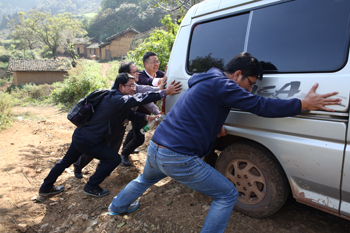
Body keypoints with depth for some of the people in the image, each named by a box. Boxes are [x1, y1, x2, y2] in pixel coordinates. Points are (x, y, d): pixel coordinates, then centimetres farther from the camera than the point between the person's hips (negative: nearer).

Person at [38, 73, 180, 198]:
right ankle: (91, 187, 15)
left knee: (67, 161, 26)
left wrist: (146, 117, -1)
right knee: (114, 159, 1)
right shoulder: (117, 100, -25)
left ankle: (46, 188, 46)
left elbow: (130, 114, 13)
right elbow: (139, 99, -34)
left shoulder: (116, 98, 7)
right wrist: (164, 93, -32)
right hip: (87, 140, -10)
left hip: (80, 135, 10)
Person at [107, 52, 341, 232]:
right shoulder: (221, 84, -11)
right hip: (179, 158, -10)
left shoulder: (204, 82, 19)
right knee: (227, 195, 7)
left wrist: (214, 127, 18)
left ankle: (118, 206, 61)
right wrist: (304, 103, -4)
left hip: (155, 148, 10)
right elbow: (261, 106, -13)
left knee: (145, 179, 40)